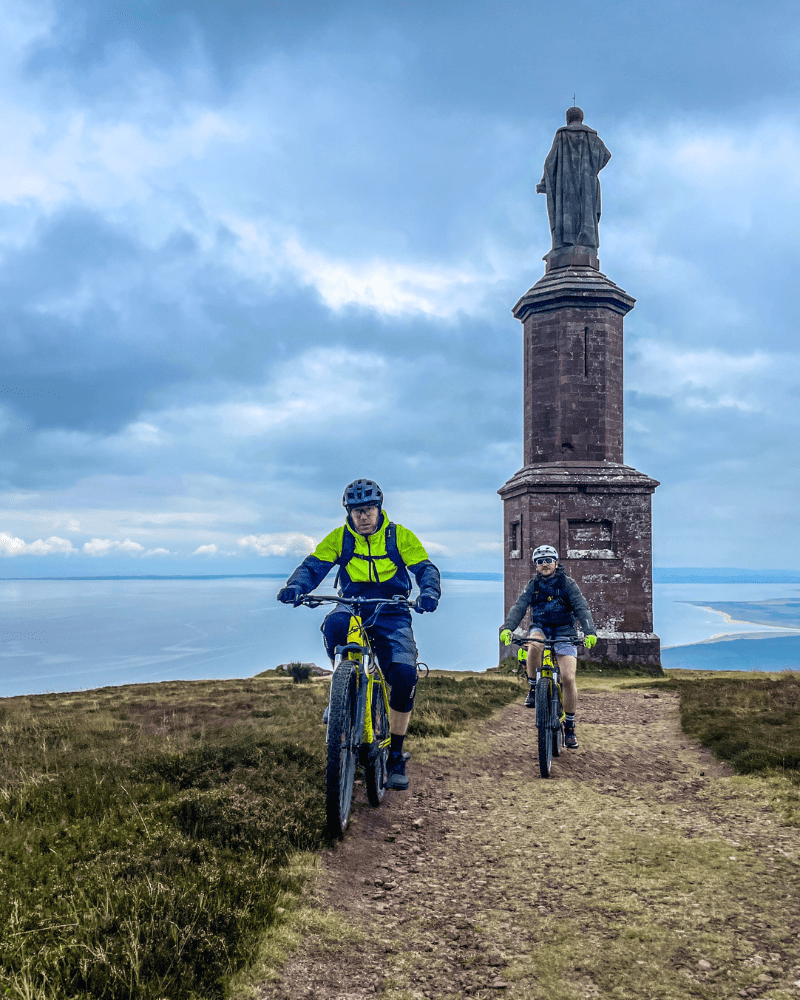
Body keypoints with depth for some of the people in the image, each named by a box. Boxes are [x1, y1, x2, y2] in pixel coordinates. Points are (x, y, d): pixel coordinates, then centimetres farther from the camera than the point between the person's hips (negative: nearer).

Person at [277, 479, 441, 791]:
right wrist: (294, 587, -27)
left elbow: (425, 568, -6)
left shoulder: (400, 536, 0)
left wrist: (429, 592, -29)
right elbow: (313, 566, -5)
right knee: (334, 625, -37)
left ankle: (396, 757, 0)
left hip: (391, 613, 0)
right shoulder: (339, 538, 3)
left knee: (405, 674, -19)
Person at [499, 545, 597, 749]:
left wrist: (590, 632, -31)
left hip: (564, 632, -1)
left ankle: (569, 727, 0)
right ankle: (533, 689, -15)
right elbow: (519, 607, -10)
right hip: (540, 628, 1)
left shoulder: (567, 583, -3)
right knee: (534, 646, -37)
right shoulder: (533, 586, 3)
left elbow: (581, 608, -14)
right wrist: (507, 628, -29)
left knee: (568, 678, -15)